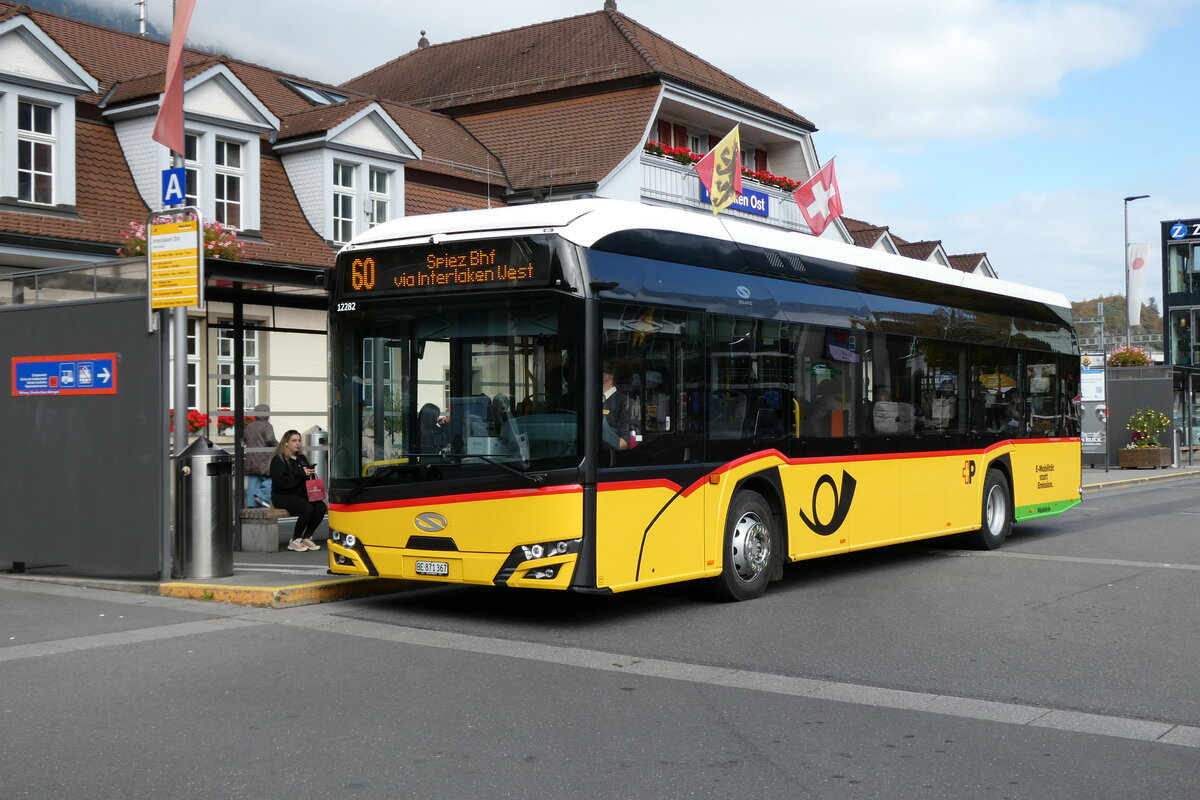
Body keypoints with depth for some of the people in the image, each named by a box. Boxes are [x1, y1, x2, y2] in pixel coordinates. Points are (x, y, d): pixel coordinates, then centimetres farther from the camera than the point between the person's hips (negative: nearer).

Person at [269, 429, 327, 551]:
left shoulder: (301, 458, 20)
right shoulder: (278, 460, -4)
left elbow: (310, 477, 22)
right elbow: (280, 482, -18)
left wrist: (311, 472, -3)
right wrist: (301, 473, -21)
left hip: (301, 494, 7)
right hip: (282, 496, -7)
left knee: (321, 506, -21)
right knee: (307, 508, -32)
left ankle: (306, 538, -8)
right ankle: (295, 541, -16)